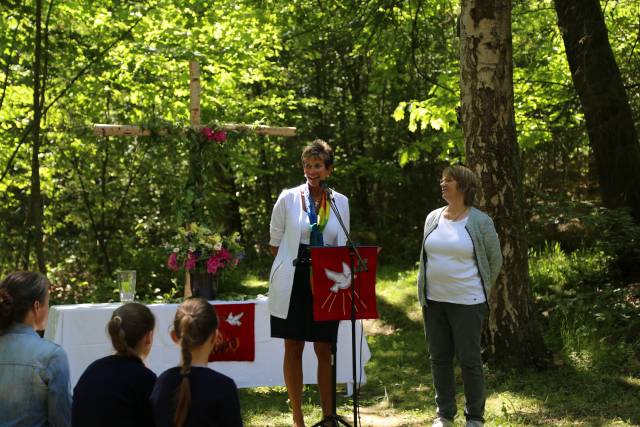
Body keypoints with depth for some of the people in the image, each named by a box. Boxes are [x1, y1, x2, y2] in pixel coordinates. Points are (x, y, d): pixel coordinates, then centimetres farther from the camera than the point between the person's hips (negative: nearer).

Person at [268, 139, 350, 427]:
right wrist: (298, 262, 1)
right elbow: (275, 244, 3)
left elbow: (342, 246, 11)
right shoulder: (288, 198, -2)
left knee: (324, 351, 7)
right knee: (293, 350, 5)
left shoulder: (340, 202, 5)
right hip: (293, 283, -2)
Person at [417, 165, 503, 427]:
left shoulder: (480, 222, -7)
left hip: (467, 302, -5)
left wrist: (481, 290, 9)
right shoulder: (433, 218, 7)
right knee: (439, 359, 10)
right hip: (434, 301, 5)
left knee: (469, 360, 1)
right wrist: (425, 291, 15)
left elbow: (495, 259, 3)